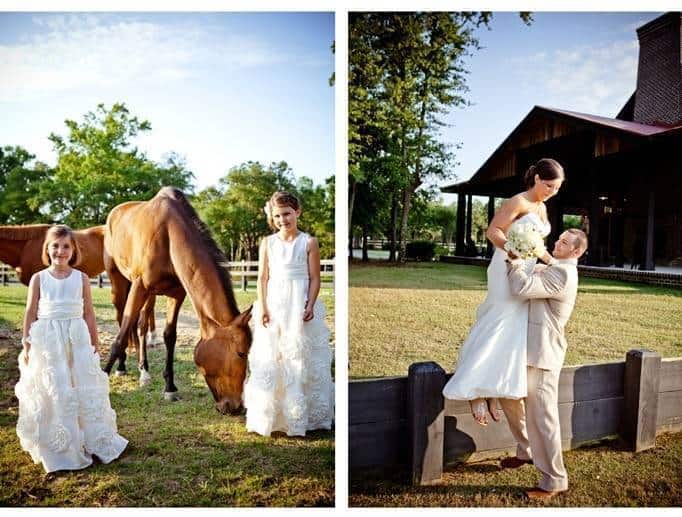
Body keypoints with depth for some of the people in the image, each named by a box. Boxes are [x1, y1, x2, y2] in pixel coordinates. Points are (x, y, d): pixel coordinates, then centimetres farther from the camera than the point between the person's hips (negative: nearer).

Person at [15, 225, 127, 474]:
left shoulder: (81, 278, 1)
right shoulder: (38, 279, -1)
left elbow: (89, 314, 5)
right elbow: (30, 314, 3)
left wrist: (95, 344, 8)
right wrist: (26, 346, 2)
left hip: (77, 340, 1)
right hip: (47, 342, -1)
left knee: (84, 389, 6)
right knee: (51, 393, 6)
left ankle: (94, 441, 21)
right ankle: (56, 447, 21)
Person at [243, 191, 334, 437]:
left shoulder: (309, 242, -1)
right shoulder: (268, 243, 5)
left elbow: (314, 278, -1)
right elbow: (262, 278, 3)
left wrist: (310, 306, -12)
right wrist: (262, 307, -5)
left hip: (300, 307, -2)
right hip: (274, 306, 2)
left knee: (301, 359, 3)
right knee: (270, 360, 6)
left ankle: (301, 416, 16)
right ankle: (270, 416, 20)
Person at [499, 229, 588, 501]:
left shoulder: (563, 274, -19)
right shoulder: (551, 268, 14)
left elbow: (522, 287, -30)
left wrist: (514, 261, -15)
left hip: (542, 356, -11)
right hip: (528, 350, 11)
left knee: (541, 418, -2)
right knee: (509, 398, 23)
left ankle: (554, 480, 15)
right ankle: (527, 451, 42)